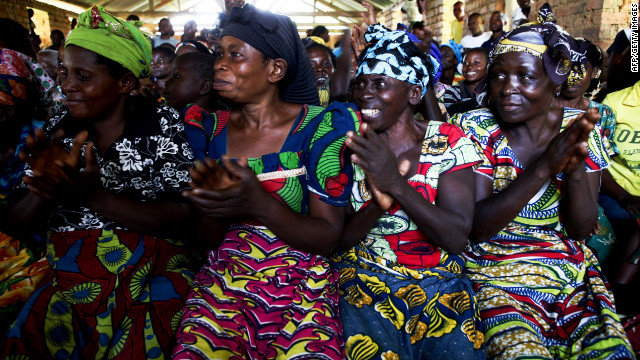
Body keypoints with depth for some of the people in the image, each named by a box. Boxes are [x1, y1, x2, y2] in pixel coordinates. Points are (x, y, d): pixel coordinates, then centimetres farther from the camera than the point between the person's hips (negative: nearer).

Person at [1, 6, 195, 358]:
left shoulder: (163, 124, -3)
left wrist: (91, 195, -20)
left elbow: (180, 218, -11)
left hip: (149, 272, -3)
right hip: (65, 273, 4)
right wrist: (48, 184, -14)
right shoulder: (57, 131, 9)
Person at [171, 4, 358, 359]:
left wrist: (258, 204, -24)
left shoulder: (321, 126, -6)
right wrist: (212, 202, -16)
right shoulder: (212, 129, 4)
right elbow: (210, 240, 7)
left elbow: (329, 238, -9)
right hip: (223, 285, 2)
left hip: (302, 288, -2)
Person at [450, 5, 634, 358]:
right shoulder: (475, 127, -8)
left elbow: (581, 228, -2)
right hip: (496, 274, -3)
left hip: (574, 274, 3)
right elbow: (476, 227, -16)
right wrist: (544, 167, -26)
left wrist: (575, 168, -21)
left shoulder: (580, 129, 0)